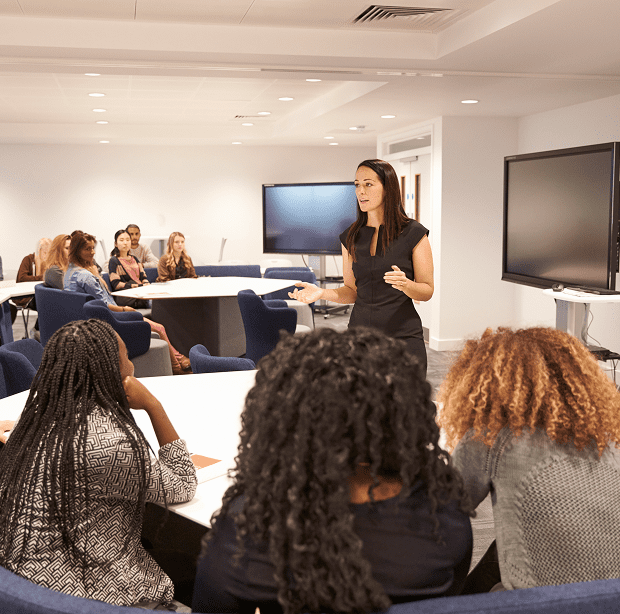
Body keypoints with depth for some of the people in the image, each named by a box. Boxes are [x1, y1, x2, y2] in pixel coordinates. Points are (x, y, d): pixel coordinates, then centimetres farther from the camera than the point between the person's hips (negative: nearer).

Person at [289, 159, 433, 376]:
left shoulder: (413, 233, -3)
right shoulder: (351, 237, 8)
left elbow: (427, 290, -1)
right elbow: (352, 291, 12)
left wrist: (405, 285, -21)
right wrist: (322, 293, -5)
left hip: (403, 336, -3)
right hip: (360, 334, 3)